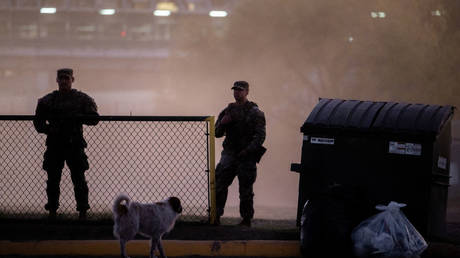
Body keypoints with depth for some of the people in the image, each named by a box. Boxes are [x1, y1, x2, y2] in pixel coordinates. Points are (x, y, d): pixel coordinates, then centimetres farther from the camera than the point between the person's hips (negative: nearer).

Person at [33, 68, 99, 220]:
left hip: (74, 145, -2)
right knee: (53, 180, 3)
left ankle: (82, 213, 2)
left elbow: (94, 119, 1)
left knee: (79, 180, -4)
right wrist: (49, 129, -8)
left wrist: (76, 116, -15)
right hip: (54, 146, 2)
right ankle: (52, 212, 12)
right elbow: (38, 122, 12)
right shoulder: (48, 100, 10)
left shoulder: (82, 99, 7)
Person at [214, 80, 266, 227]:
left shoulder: (255, 112, -3)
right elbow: (217, 133, 14)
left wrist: (247, 151, -18)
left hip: (246, 156, -4)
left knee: (245, 190, 1)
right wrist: (222, 123, -7)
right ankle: (215, 216, 4)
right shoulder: (228, 110, 12)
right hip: (229, 154, 4)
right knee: (219, 185, -2)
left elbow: (260, 135, -9)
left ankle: (246, 219, 11)